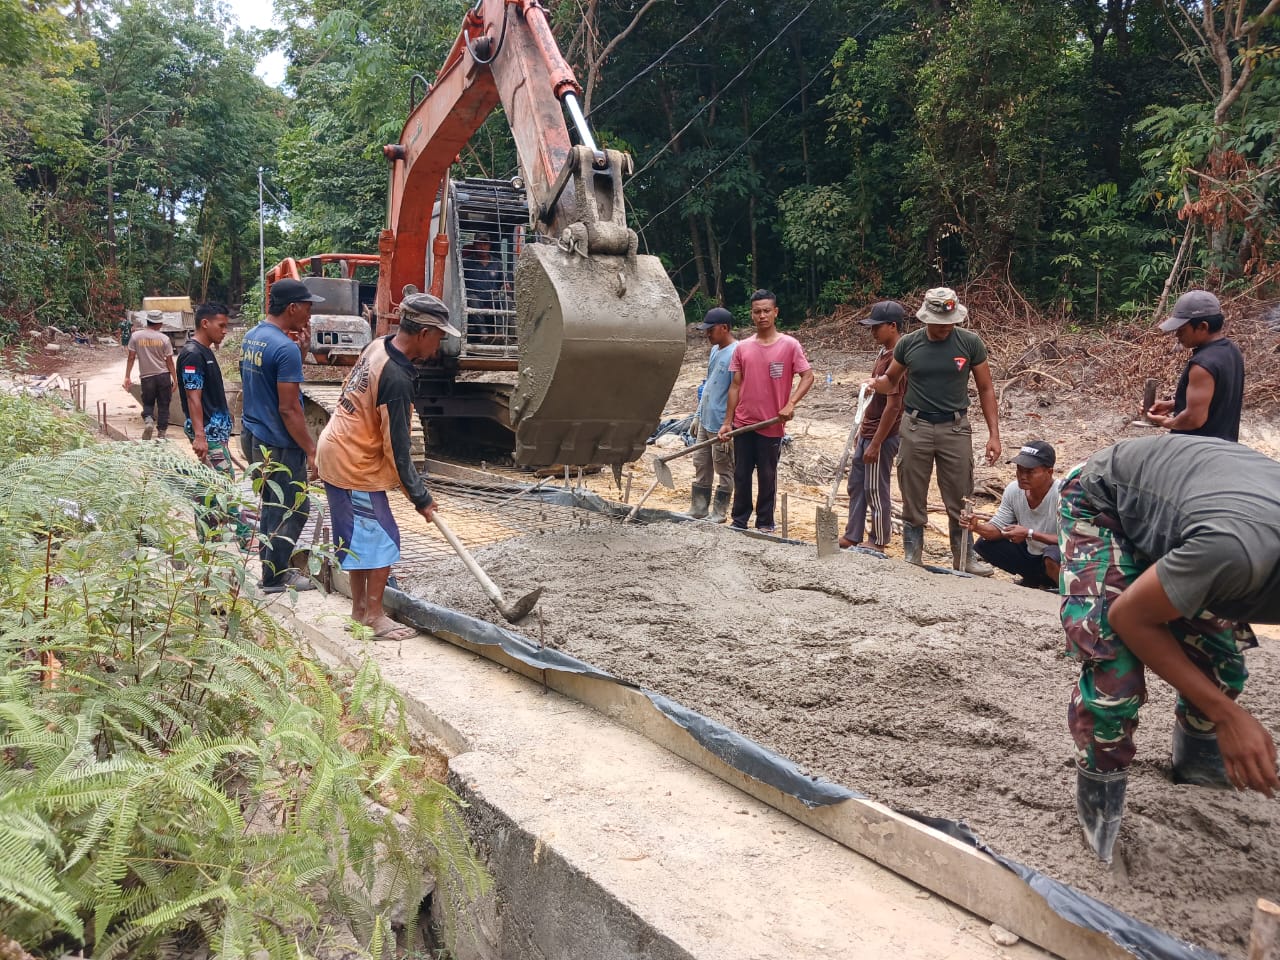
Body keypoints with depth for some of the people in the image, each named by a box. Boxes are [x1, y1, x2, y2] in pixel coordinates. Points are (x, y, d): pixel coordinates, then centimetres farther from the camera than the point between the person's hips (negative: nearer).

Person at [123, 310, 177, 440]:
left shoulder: (136, 336, -2)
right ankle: (161, 433, 9)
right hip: (163, 376, 0)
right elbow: (169, 361, -1)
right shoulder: (164, 339, -4)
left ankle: (148, 420, -14)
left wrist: (127, 377, 5)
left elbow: (131, 358, -1)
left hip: (146, 377, 0)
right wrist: (175, 379, 6)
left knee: (148, 404, 16)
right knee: (163, 406, 9)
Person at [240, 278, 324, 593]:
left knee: (273, 507, 18)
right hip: (278, 444, -9)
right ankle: (275, 577, 10)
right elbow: (289, 409, -22)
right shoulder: (286, 348, -21)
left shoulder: (251, 337, 9)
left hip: (253, 435, 9)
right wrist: (312, 451, -18)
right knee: (293, 510, 3)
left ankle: (274, 568, 27)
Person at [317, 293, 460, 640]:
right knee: (382, 538, -1)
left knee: (361, 536, 17)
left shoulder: (378, 346, 0)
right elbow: (397, 449, -21)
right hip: (355, 465, -9)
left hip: (336, 452, 9)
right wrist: (421, 498, -12)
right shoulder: (397, 379, -26)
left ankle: (360, 608, 27)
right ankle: (374, 617, 8)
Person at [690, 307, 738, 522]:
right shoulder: (715, 350, 10)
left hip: (721, 425, -9)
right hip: (705, 421, 9)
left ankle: (719, 513, 15)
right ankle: (698, 509, 25)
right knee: (701, 466, 15)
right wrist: (698, 415, 18)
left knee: (724, 470, 5)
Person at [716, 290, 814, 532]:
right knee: (741, 475, 10)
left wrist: (790, 404, -19)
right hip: (743, 424, 3)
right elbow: (735, 386, 8)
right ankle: (739, 521, 22)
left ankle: (765, 524, 19)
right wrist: (727, 422, 5)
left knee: (767, 476, 7)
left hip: (772, 425, -3)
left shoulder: (790, 345, -4)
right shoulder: (742, 348, 5)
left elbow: (808, 377, -5)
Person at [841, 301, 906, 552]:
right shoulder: (884, 353, 10)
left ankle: (878, 543, 14)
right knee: (856, 485, 15)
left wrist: (875, 444, -21)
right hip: (868, 433, 10)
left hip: (882, 437, -10)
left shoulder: (896, 359, -20)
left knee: (875, 491, 1)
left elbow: (893, 406, -23)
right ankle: (852, 537, 25)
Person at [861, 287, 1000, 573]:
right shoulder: (908, 343, 0)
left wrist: (994, 434, -3)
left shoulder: (970, 342, -3)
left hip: (955, 428, -1)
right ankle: (911, 557, 17)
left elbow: (985, 389, 2)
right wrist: (876, 382, -11)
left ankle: (964, 558, 17)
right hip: (916, 427, 1)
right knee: (913, 499, 6)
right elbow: (890, 380, 13)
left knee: (959, 499, 5)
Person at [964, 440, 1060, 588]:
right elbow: (998, 528, -3)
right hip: (1030, 553, 6)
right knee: (984, 544, -5)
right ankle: (1033, 578, 12)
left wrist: (1030, 534, -32)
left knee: (1053, 555, -39)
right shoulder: (1013, 490, -8)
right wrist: (977, 527, -25)